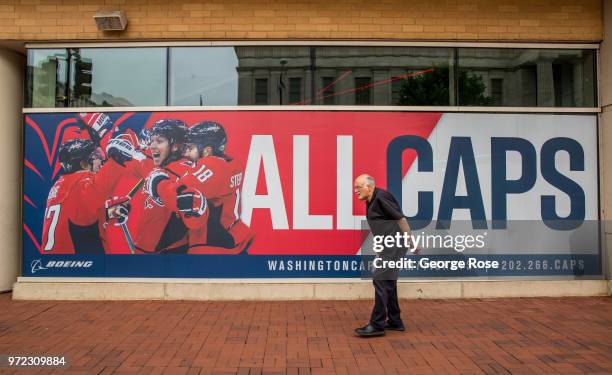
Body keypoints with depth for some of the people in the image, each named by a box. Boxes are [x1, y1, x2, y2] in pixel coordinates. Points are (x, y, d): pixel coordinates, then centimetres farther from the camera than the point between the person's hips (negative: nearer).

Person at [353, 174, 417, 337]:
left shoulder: (381, 197, -16)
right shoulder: (370, 201, 13)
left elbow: (401, 218, -17)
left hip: (394, 245, -10)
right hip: (388, 246, 10)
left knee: (381, 280, -11)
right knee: (388, 282, 14)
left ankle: (377, 325, -8)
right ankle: (395, 321, 23)